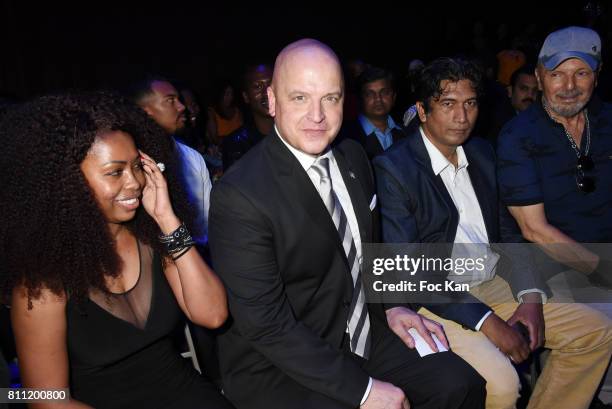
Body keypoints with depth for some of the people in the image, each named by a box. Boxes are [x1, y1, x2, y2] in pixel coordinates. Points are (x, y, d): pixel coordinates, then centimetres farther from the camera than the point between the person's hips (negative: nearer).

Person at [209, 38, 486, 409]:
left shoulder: (354, 157, 0)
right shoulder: (240, 195, -23)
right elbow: (267, 325, -22)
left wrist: (391, 306, 1)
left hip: (364, 334, 6)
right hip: (279, 368, -5)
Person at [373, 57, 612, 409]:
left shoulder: (483, 153, 8)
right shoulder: (392, 169, -15)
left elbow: (507, 232, 12)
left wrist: (531, 296, -4)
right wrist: (487, 322, -21)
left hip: (493, 284, 8)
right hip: (434, 298, -7)